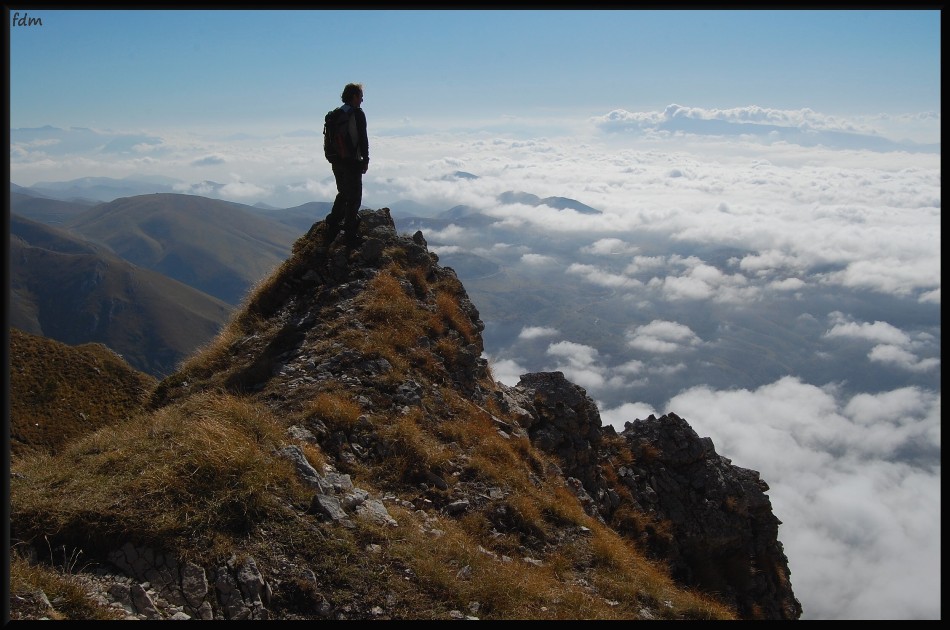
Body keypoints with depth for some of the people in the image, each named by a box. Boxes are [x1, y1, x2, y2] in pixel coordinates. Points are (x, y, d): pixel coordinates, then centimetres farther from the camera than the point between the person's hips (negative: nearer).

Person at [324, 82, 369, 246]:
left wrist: (334, 158, 18)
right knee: (354, 197, 1)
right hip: (352, 162, -7)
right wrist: (365, 160, -8)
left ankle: (332, 226, 21)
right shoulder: (357, 114, -12)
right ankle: (350, 234, 3)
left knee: (343, 194, 22)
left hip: (337, 162, 7)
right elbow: (362, 138, -16)